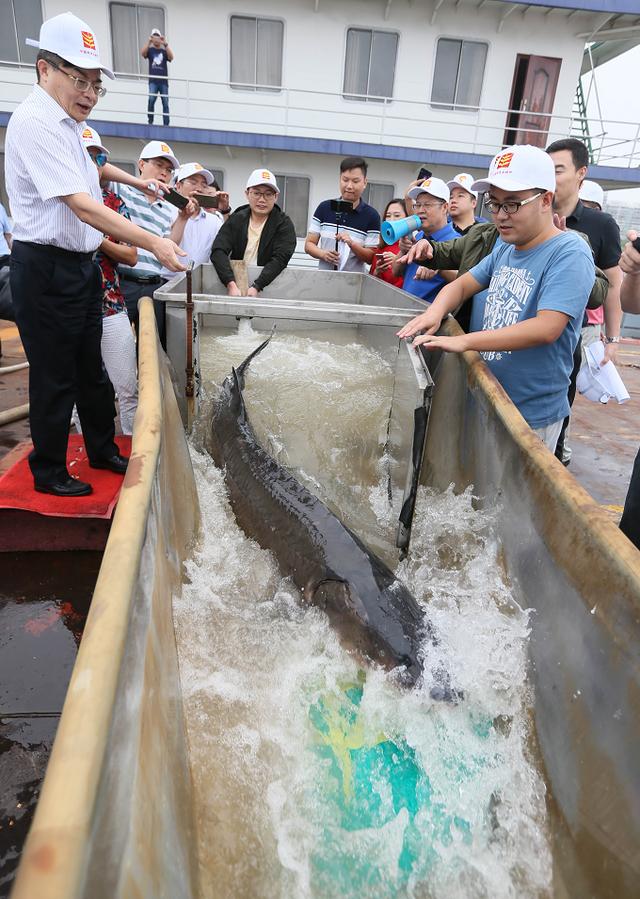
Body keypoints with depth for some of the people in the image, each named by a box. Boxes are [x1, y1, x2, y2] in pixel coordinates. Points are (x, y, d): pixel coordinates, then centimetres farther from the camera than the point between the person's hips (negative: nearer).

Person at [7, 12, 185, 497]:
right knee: (55, 376, 1)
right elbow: (82, 206, -24)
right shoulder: (36, 122, -16)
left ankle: (103, 451, 31)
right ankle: (49, 471, 17)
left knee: (90, 368, 16)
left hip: (79, 265, 9)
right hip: (46, 269, -9)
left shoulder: (65, 124, 14)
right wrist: (153, 243, -27)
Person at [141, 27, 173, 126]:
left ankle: (166, 124, 5)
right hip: (153, 81, -1)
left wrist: (165, 44, -19)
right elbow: (142, 54, -10)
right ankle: (150, 121, -10)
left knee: (165, 103, 1)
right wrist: (149, 41, -19)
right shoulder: (150, 50, 10)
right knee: (151, 99, -20)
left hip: (164, 81, 2)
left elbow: (171, 57, -10)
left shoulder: (164, 51, 11)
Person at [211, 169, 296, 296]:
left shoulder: (284, 224, 1)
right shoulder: (235, 219, 6)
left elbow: (280, 258, -12)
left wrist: (256, 287, -26)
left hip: (270, 283, -2)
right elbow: (218, 251, -7)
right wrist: (231, 284, -24)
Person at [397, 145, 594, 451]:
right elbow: (462, 284, 10)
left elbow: (546, 329, -27)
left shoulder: (569, 253, -16)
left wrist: (464, 341, -33)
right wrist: (435, 311, -14)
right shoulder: (503, 248, 8)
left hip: (531, 415, -7)